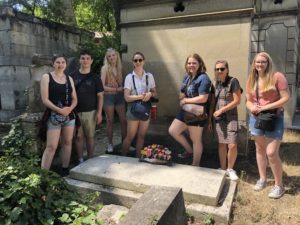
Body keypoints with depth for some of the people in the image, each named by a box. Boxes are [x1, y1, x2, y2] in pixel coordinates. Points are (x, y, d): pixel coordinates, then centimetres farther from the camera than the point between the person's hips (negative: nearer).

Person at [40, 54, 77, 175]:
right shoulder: (46, 77, -2)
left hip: (69, 116, 5)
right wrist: (59, 110, -19)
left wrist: (70, 109, -11)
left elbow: (75, 99, 9)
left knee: (68, 142, 9)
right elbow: (45, 99, -9)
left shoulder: (69, 78, 10)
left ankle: (65, 170, 22)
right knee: (51, 146, -8)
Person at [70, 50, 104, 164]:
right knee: (79, 136, 7)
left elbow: (100, 96, 0)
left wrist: (99, 112, -7)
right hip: (76, 112, 1)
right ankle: (80, 160, 20)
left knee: (90, 136, 6)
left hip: (90, 112, -1)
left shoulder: (95, 77, 1)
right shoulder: (73, 76, 3)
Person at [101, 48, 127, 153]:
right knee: (110, 121, 4)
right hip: (109, 96, -4)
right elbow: (102, 86, -12)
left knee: (123, 120, 3)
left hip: (119, 96, 4)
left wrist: (122, 89, -8)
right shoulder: (105, 68, -5)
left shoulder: (119, 68, 9)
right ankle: (110, 144, 17)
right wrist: (116, 89, -14)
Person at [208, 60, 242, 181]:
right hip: (218, 118, 4)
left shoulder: (233, 81, -9)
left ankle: (230, 169, 16)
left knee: (232, 145, -8)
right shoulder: (215, 83, 6)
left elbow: (237, 101, -13)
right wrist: (210, 119, 10)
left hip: (231, 117, -4)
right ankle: (223, 169, 24)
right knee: (221, 144, 9)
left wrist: (221, 110, -13)